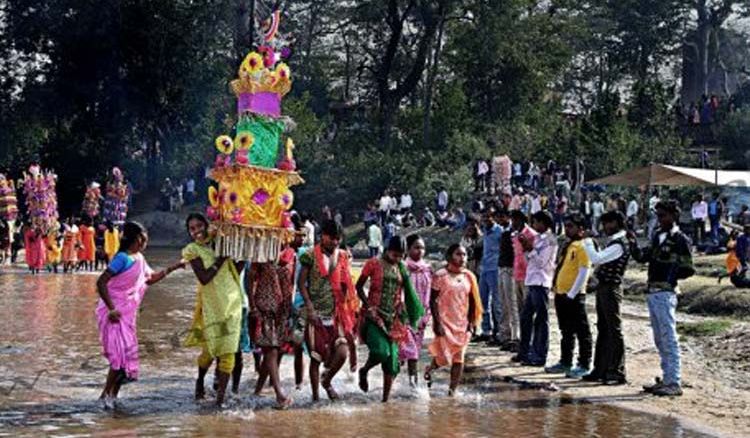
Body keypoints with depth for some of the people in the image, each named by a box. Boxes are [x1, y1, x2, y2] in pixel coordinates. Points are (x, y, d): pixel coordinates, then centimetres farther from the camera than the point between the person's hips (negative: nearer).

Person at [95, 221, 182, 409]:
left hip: (128, 315, 8)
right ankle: (106, 394, -1)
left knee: (126, 355, 8)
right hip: (115, 314, -8)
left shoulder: (139, 258, 11)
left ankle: (113, 395, 15)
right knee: (121, 354, -11)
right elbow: (101, 282, -19)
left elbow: (150, 279, 28)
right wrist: (112, 309, -22)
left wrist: (172, 268, 23)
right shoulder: (122, 258, -15)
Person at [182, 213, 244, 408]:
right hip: (211, 303, -3)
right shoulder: (191, 250, -4)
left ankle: (221, 396, 2)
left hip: (232, 300, 3)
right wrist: (222, 258, -16)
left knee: (228, 349, -3)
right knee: (211, 348, 5)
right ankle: (200, 381, 35)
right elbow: (204, 277, -16)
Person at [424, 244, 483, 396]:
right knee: (444, 358, -7)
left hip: (462, 324, 4)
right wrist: (437, 323, -13)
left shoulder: (469, 277, 7)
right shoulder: (440, 276, -7)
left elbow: (472, 301, 12)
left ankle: (452, 390, 10)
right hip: (445, 322, -4)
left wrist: (471, 322, 5)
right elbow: (433, 300, -7)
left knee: (459, 359, 2)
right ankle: (429, 369, 25)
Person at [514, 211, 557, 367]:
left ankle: (539, 356, -1)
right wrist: (526, 247, 6)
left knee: (541, 319, -5)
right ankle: (524, 352, 24)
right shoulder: (539, 238, 17)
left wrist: (530, 249, -13)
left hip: (541, 283, -9)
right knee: (525, 317, 14)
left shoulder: (549, 239, -10)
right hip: (532, 282, 10)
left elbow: (542, 262, -15)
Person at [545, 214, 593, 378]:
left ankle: (584, 365, 4)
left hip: (574, 296, -9)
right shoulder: (567, 246, 15)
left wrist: (571, 294, -17)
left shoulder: (582, 247, -12)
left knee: (581, 332, -1)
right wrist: (557, 289, 14)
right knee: (566, 331, 16)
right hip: (561, 294, 9)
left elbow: (583, 272, -17)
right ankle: (565, 363, 24)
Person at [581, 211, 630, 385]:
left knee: (614, 331, -7)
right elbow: (599, 260, 18)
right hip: (603, 288, 10)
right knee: (603, 330, 13)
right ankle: (600, 370, 20)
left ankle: (618, 373, -4)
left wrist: (587, 240, -11)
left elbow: (596, 259, -24)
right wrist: (590, 242, 10)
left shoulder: (619, 244, -16)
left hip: (611, 290, -10)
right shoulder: (612, 242, 16)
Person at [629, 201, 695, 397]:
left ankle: (674, 383, -4)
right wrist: (633, 243, 0)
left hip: (666, 294, -9)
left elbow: (688, 270, -10)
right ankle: (666, 379, 21)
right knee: (660, 340, 13)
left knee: (669, 339, -7)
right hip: (652, 293, 9)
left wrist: (670, 276, -11)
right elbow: (642, 257, 13)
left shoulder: (680, 240, -7)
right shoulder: (657, 237, 17)